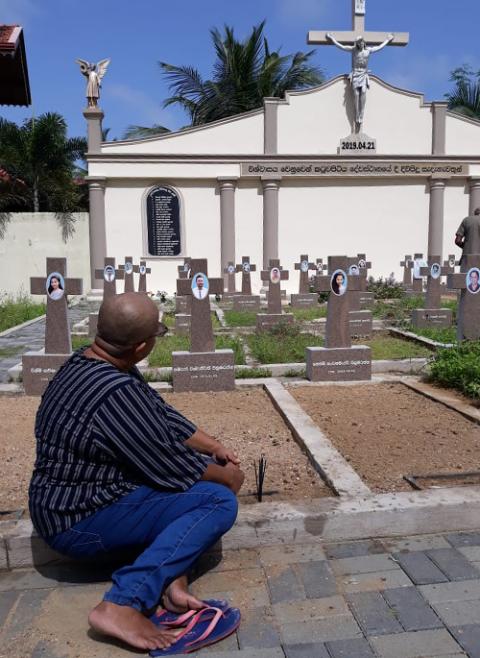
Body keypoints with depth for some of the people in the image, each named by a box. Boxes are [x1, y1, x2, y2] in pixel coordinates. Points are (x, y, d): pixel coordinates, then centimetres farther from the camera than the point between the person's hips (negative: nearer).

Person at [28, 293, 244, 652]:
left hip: (69, 498, 10)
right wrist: (228, 476, -3)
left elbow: (163, 413, 9)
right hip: (80, 519, -10)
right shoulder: (117, 393, -31)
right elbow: (173, 466, -21)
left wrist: (215, 447, 10)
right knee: (220, 502, -16)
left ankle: (171, 578, -1)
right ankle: (123, 605, -18)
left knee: (199, 463, 11)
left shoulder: (87, 362, 0)